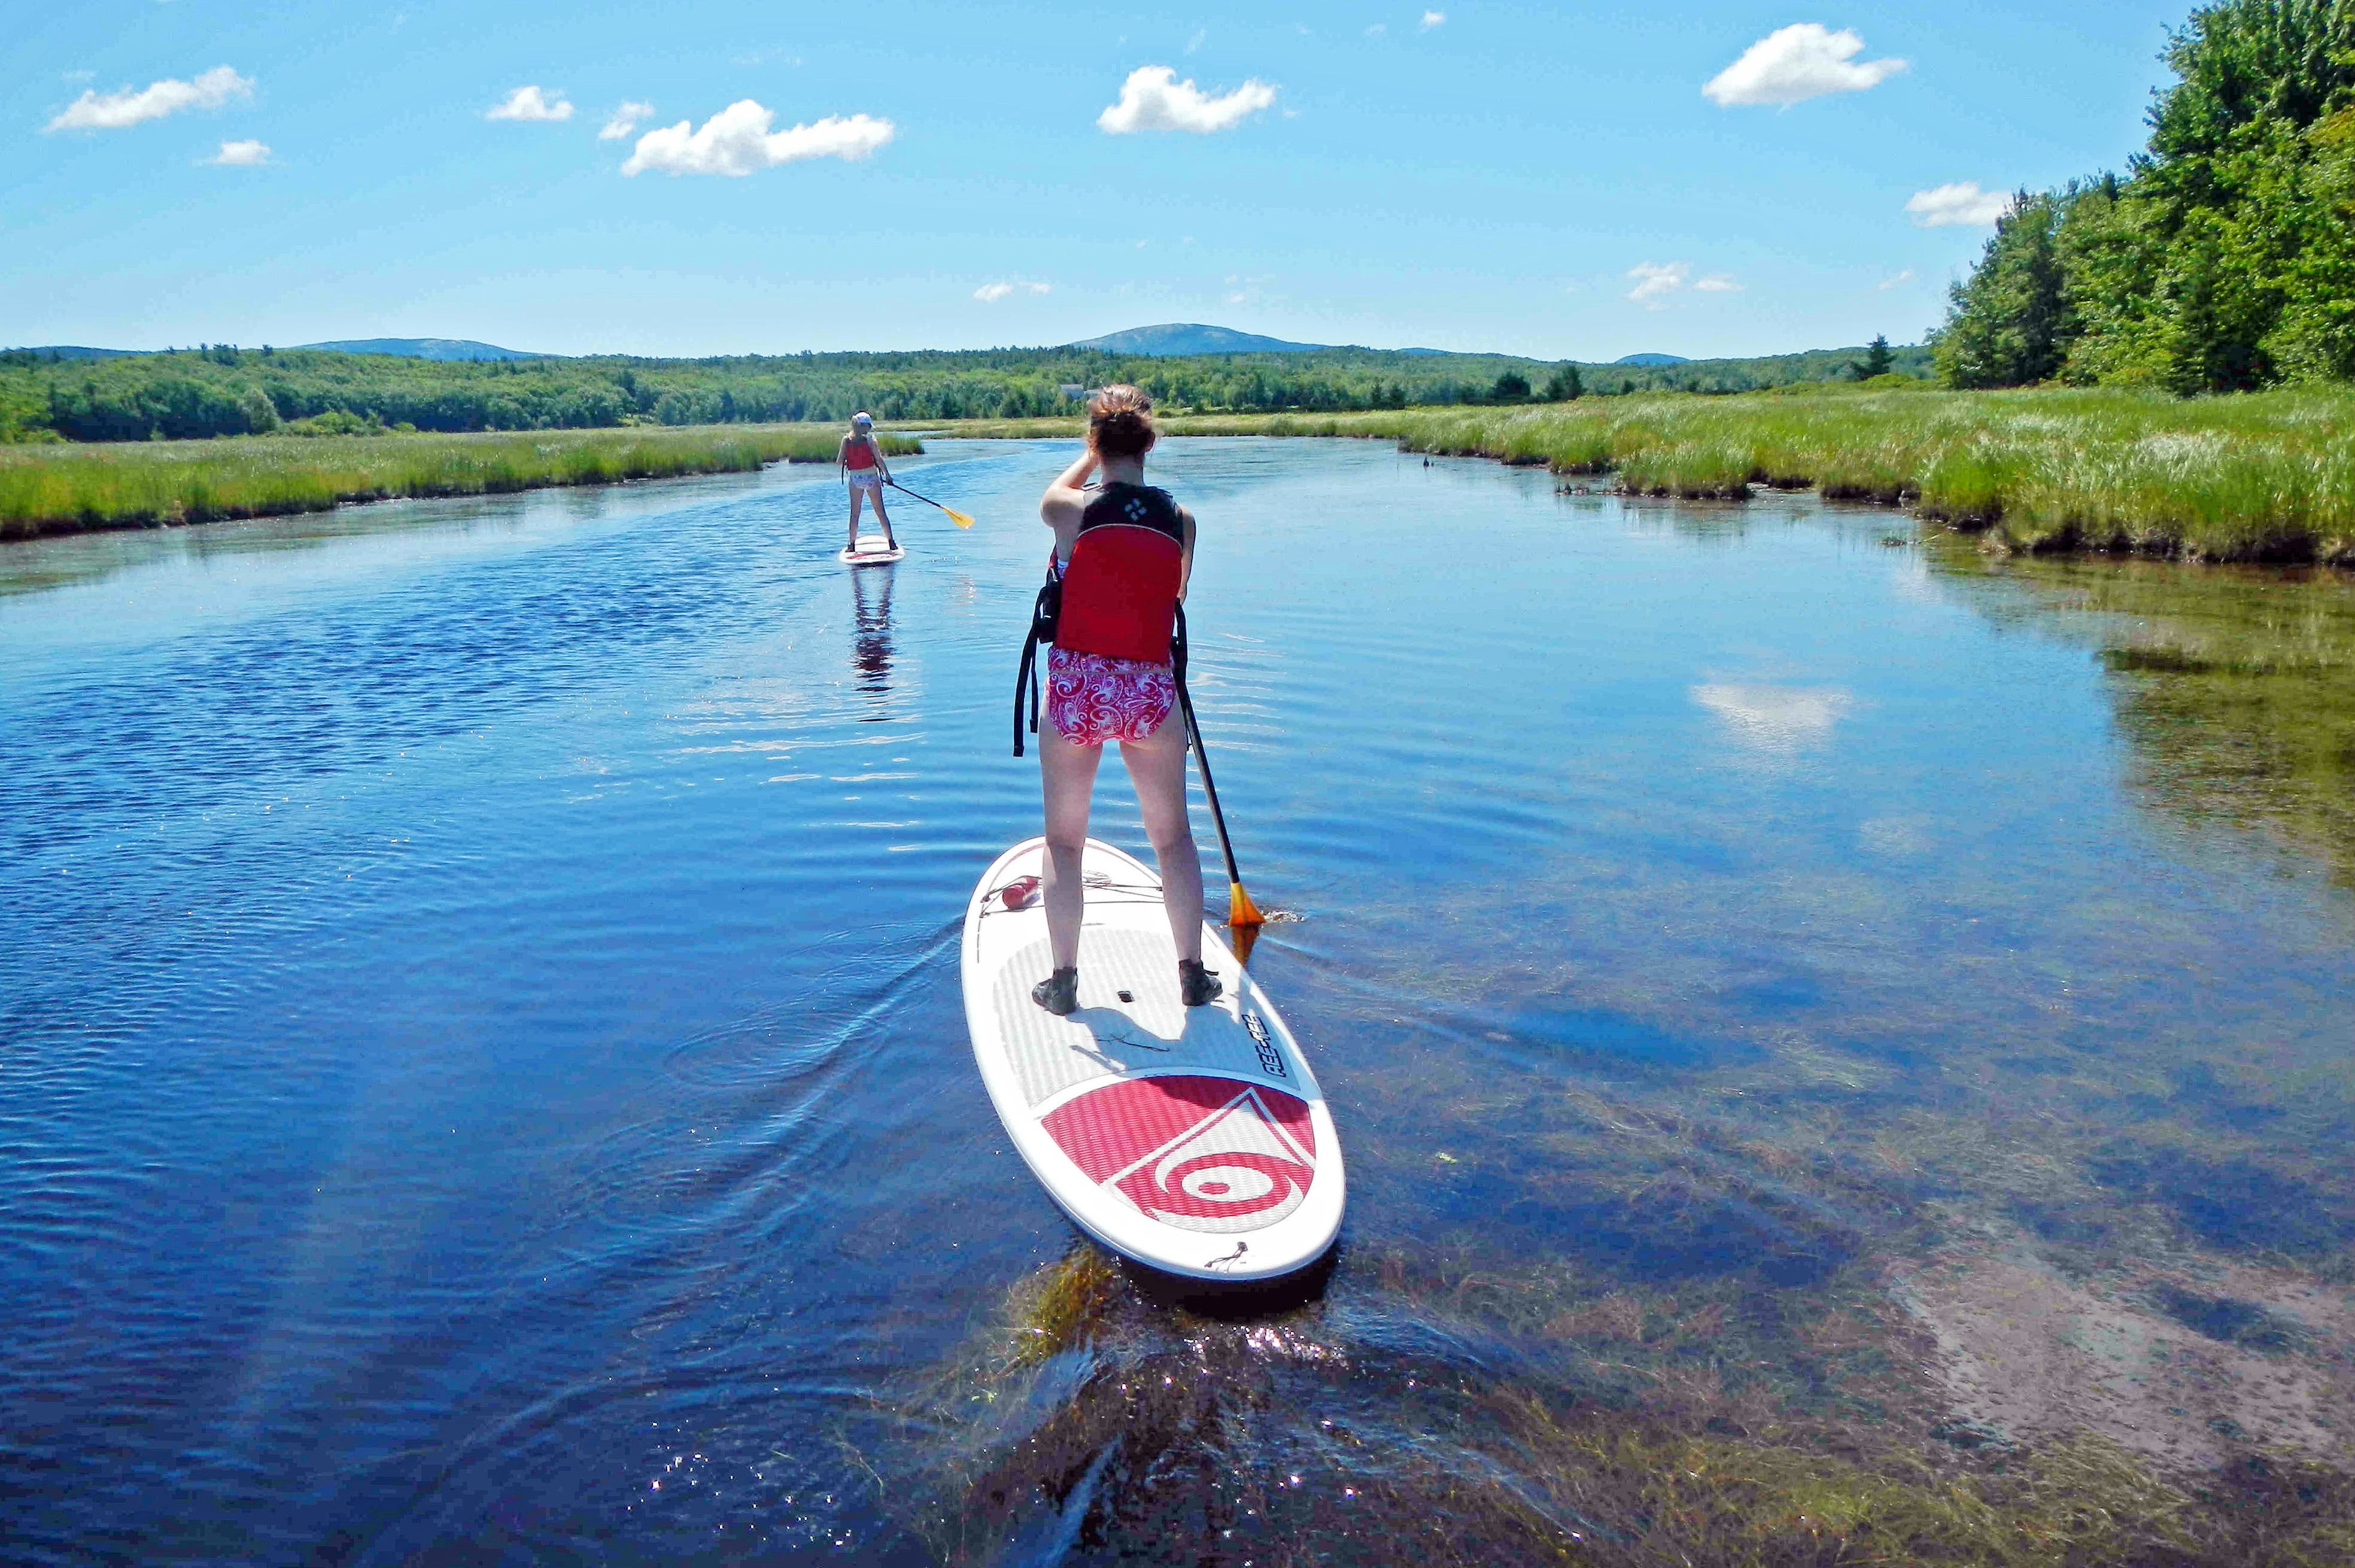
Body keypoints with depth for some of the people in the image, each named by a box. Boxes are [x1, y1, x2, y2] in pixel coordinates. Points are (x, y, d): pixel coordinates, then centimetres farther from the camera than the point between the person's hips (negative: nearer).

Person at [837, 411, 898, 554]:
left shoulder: (846, 440, -1)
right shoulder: (870, 439, -10)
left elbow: (839, 463, -2)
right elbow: (879, 459, -16)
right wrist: (887, 475, -9)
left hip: (854, 479, 2)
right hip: (871, 477, -2)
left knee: (855, 513, 11)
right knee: (880, 512, 5)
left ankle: (852, 544, 11)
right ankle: (891, 542, 5)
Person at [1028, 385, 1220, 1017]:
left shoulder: (1072, 509, -8)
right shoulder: (1180, 519, -2)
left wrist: (1094, 454, 32)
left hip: (1076, 686, -1)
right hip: (1152, 688, 2)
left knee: (1064, 839, 13)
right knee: (1173, 835, 16)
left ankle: (1063, 981, 18)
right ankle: (1193, 974, 23)